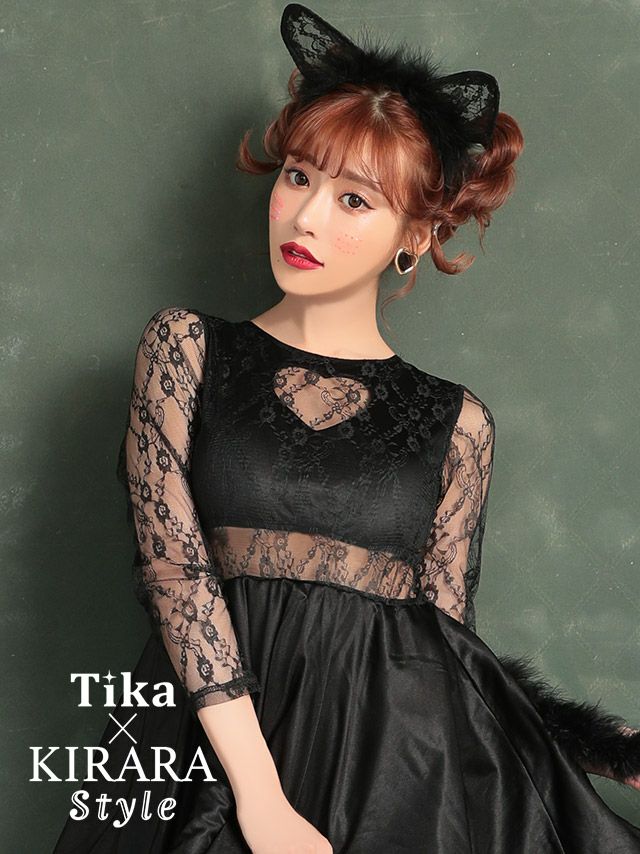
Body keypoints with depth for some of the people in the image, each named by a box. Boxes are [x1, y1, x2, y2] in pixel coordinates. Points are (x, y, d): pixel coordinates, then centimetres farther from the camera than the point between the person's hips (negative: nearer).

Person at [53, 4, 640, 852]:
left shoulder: (456, 422, 6)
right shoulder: (186, 348, 4)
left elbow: (447, 630, 8)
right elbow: (173, 559, -7)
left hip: (401, 752, 1)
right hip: (218, 734, 0)